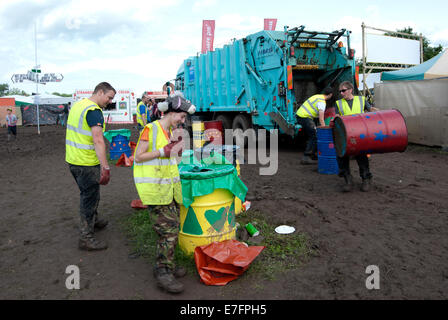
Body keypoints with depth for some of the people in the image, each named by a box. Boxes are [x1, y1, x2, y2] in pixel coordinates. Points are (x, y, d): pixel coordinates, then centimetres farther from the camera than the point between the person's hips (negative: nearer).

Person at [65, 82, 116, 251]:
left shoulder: (78, 104, 12)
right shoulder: (94, 110, -19)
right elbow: (98, 141, -29)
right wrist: (106, 168, -32)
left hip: (73, 159, 10)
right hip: (86, 163, -10)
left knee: (89, 193, 25)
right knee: (90, 197, 1)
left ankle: (93, 221, 45)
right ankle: (86, 238, 11)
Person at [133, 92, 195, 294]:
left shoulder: (170, 131, 13)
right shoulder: (150, 129, -11)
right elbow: (138, 157, -12)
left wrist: (175, 149, 3)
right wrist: (163, 151, -19)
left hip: (169, 184, 8)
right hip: (153, 185, -8)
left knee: (172, 225, 11)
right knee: (169, 227, -11)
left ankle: (165, 264, 25)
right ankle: (163, 273, -2)